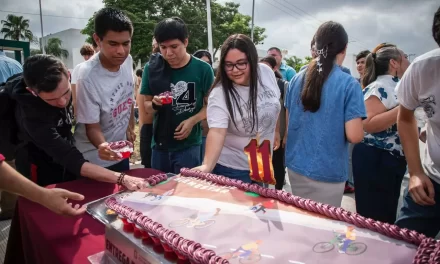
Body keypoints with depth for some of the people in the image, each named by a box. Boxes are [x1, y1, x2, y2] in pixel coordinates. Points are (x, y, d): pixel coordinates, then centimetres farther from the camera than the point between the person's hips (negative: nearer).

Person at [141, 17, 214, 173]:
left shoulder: (202, 69, -10)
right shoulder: (152, 68, -5)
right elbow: (146, 105, 4)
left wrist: (192, 121, -18)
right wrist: (155, 104, -17)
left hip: (189, 145, -2)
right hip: (160, 144, 3)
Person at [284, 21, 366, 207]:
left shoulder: (297, 79, 2)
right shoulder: (349, 84, -14)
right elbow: (354, 136, -17)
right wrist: (358, 128, 4)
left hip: (295, 166, 5)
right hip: (327, 173, -5)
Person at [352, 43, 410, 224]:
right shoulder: (378, 87, -14)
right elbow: (369, 124, -27)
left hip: (394, 160, 9)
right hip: (375, 160, -9)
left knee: (388, 217, 19)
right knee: (374, 219, 0)